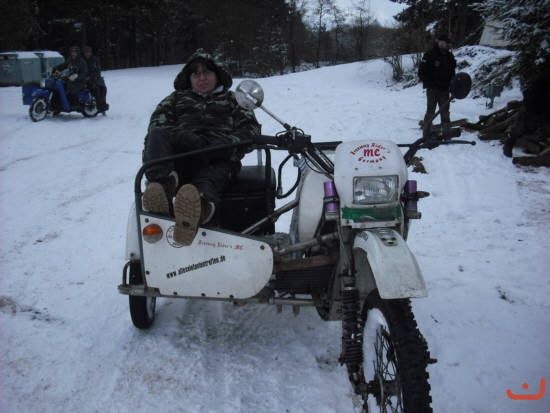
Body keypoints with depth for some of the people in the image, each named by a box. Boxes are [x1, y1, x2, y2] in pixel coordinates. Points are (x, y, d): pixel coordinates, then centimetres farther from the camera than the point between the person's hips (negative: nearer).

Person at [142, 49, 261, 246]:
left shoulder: (231, 99, 31)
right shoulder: (177, 97, 34)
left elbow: (251, 126, 15)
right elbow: (157, 122, 15)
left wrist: (230, 143, -8)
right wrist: (181, 137, -9)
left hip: (217, 158, -2)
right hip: (179, 154, 3)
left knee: (210, 179, -39)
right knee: (157, 135, -30)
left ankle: (202, 202, -75)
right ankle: (164, 182, -58)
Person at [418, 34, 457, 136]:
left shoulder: (449, 56, 11)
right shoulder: (429, 55, -9)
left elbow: (452, 73, 21)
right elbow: (421, 73, -10)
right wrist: (431, 84, -16)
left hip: (445, 89, 6)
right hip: (432, 89, -6)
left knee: (445, 112, 9)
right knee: (430, 112, -2)